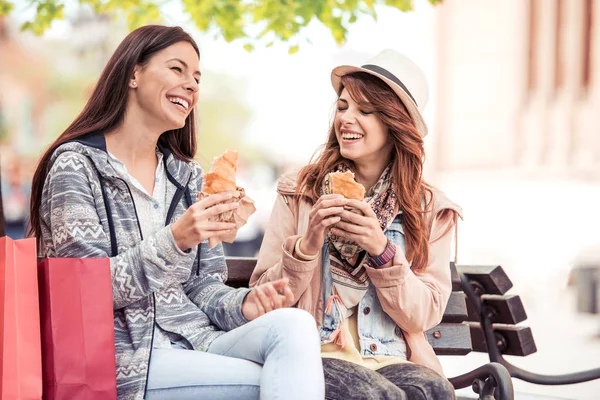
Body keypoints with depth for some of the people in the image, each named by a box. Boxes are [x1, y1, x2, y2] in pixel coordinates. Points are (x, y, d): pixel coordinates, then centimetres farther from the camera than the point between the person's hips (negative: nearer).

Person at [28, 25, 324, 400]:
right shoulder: (76, 164, -3)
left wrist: (242, 304, -8)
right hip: (121, 356, -6)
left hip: (194, 341, 6)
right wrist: (173, 242, -25)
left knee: (294, 322, -24)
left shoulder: (188, 175, 16)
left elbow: (201, 284, 15)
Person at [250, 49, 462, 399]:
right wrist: (305, 246, -14)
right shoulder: (298, 192, 6)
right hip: (317, 356, -2)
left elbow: (425, 316, 2)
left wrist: (382, 251, -13)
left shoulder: (431, 210, 9)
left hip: (395, 362, 2)